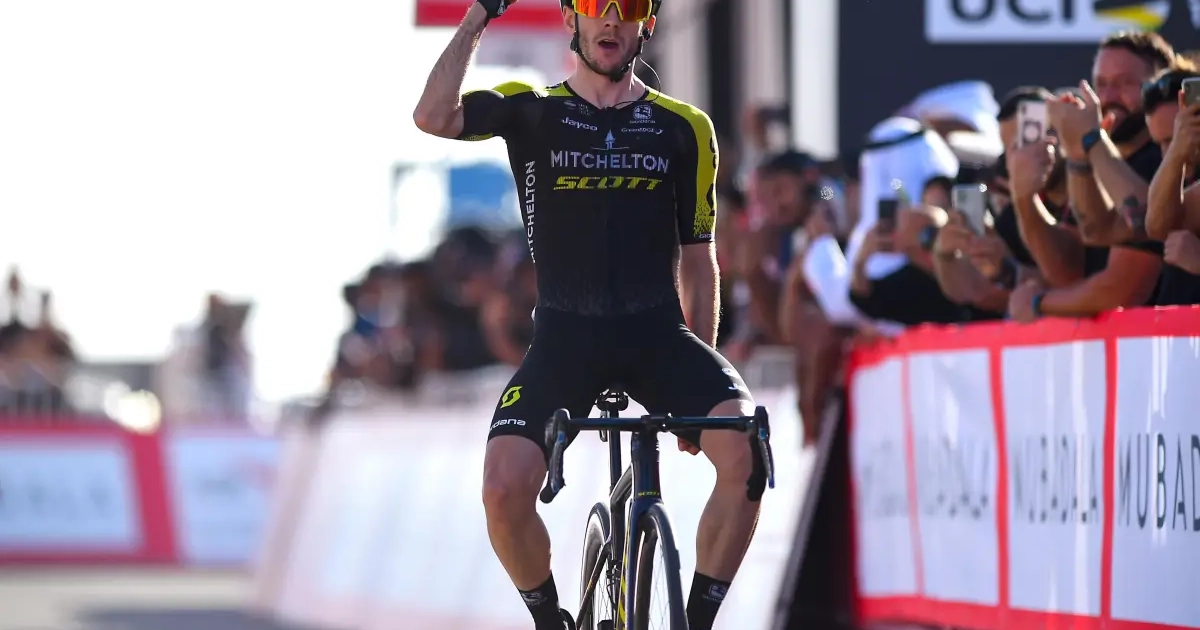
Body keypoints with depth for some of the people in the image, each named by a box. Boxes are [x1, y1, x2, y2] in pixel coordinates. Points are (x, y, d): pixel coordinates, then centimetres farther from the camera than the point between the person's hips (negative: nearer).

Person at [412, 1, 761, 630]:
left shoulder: (683, 128, 8)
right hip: (565, 336, -1)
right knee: (505, 488, -22)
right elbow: (433, 117, -15)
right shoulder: (531, 112, 4)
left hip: (658, 332, 1)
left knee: (746, 453, -26)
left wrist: (700, 378, 9)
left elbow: (697, 259, 13)